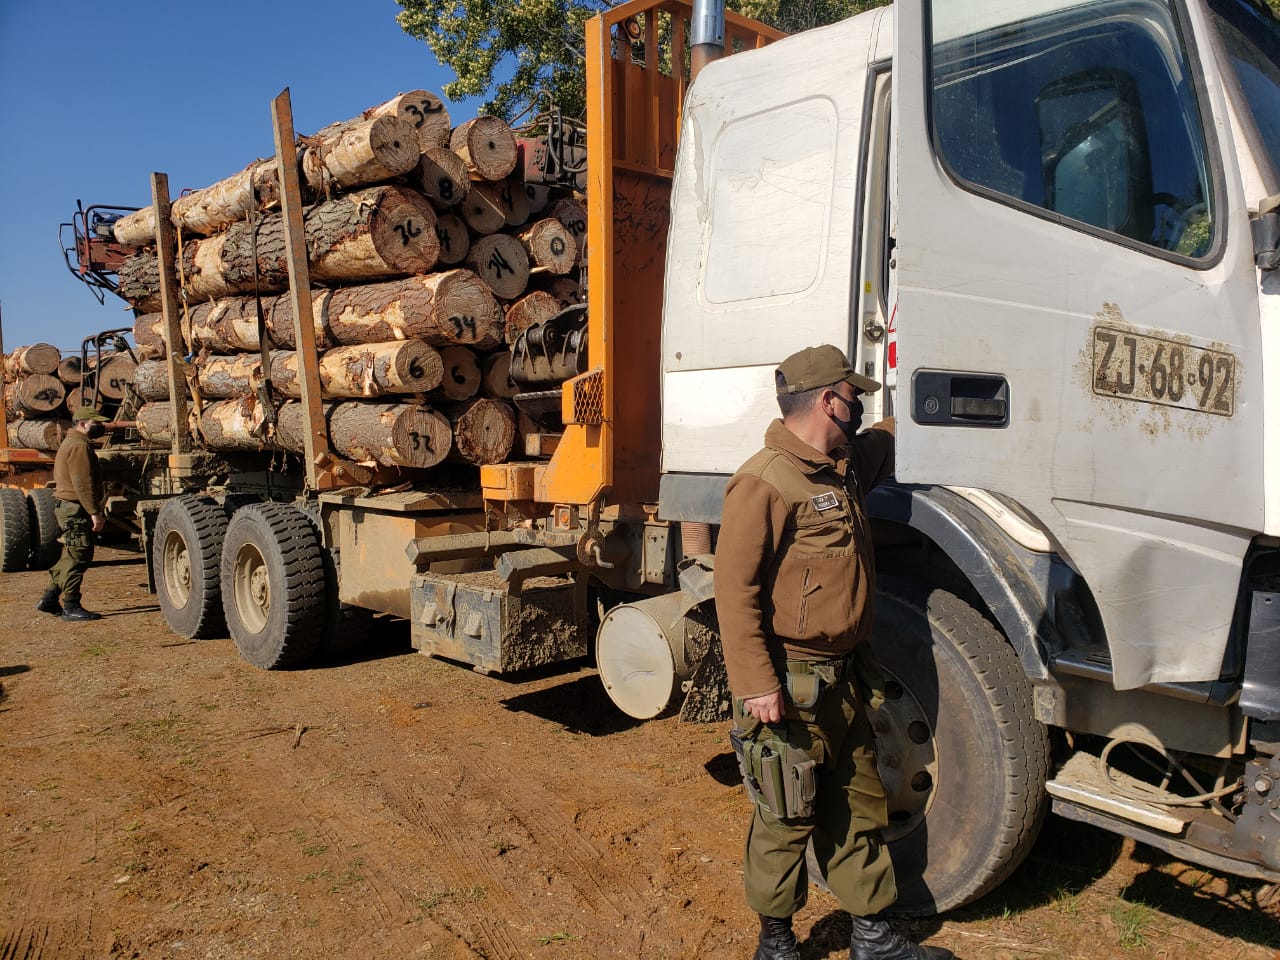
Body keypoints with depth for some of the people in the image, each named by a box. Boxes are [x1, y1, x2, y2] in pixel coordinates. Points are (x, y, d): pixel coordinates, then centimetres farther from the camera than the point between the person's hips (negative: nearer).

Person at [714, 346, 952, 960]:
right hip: (790, 685, -9)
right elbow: (735, 591, -20)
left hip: (844, 681, 9)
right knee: (786, 818, 6)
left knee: (858, 806, 18)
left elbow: (887, 439, 33)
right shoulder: (763, 483, -17)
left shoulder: (847, 464, 11)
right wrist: (755, 685, -23)